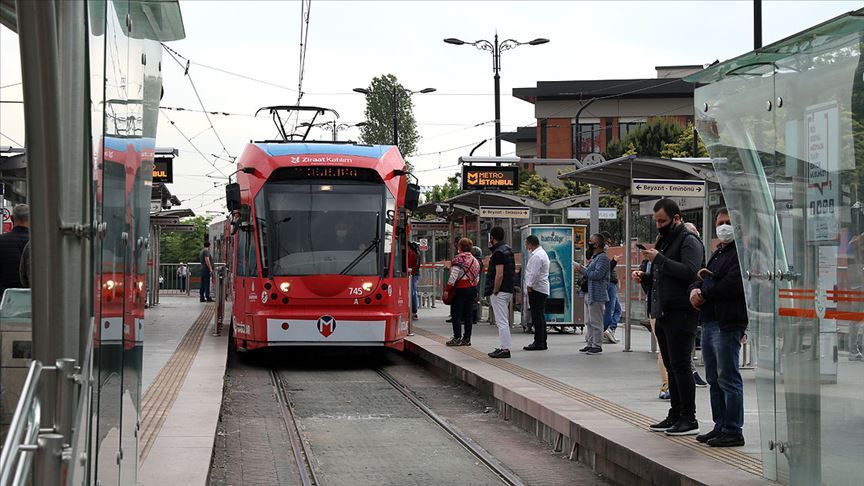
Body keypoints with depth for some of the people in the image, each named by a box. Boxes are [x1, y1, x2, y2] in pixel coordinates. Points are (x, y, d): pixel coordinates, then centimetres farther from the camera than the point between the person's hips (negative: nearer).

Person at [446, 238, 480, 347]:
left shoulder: (458, 259, -13)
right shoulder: (475, 260, 10)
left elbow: (453, 276, -18)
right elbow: (477, 277, 14)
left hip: (460, 289, -7)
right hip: (473, 288, 7)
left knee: (456, 314, 0)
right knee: (468, 315, 9)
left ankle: (457, 338, -4)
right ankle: (467, 338, 12)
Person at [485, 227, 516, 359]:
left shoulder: (498, 252, -16)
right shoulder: (508, 250, 14)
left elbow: (499, 275, -22)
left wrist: (494, 292, -16)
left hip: (499, 291, -10)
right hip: (509, 290, 10)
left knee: (501, 321, -8)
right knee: (503, 320, 16)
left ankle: (505, 349, -8)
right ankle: (504, 347, 20)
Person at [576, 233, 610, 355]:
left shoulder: (603, 258, -14)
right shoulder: (595, 257, 19)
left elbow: (597, 274, -23)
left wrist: (582, 270, -14)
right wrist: (585, 267, 7)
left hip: (598, 296, -11)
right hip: (591, 295, 11)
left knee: (596, 322, -6)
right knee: (589, 322, 14)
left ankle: (597, 345, -2)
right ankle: (589, 344, 20)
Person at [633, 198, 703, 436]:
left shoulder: (689, 241, -7)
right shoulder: (664, 241, 22)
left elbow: (690, 272, -23)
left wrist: (659, 259, -20)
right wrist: (644, 277, 10)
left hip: (680, 315, -10)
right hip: (663, 314, 10)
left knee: (681, 365, -9)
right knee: (672, 366, 12)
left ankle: (689, 419, -6)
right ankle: (675, 415, 17)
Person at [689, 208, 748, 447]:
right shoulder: (718, 253, 23)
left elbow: (733, 284, -20)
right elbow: (703, 279, 22)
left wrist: (704, 294, -10)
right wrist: (695, 290, -2)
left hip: (728, 323, -10)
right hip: (709, 322, 10)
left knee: (728, 378, -7)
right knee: (714, 379, 14)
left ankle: (733, 431, -4)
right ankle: (720, 427, 21)